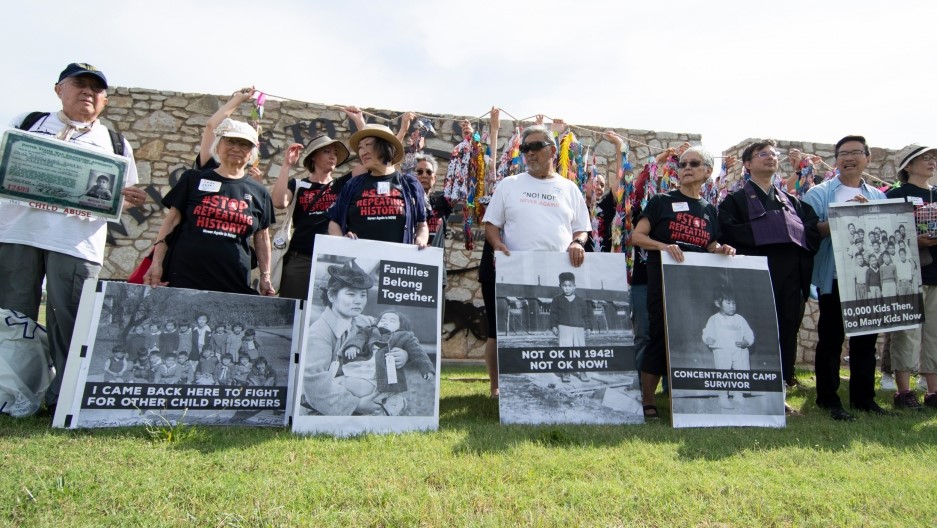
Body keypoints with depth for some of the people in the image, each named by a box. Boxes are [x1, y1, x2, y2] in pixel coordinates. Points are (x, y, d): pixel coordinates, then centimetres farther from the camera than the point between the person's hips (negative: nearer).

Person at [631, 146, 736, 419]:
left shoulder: (709, 209, 15)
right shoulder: (662, 201, 2)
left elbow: (710, 248, 19)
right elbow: (637, 236, -5)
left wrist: (722, 249, -4)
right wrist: (663, 245, -22)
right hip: (664, 280, -4)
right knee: (660, 336, -5)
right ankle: (647, 400, 5)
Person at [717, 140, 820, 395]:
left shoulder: (792, 201, 22)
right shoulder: (736, 200, 7)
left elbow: (814, 231, 12)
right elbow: (727, 233, -10)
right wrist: (765, 232, -13)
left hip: (791, 280, 5)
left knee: (787, 335, 7)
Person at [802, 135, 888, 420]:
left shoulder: (878, 196, 14)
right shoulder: (819, 193, 0)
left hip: (870, 277, 5)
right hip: (834, 277, -4)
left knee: (866, 338, 11)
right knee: (831, 338, 1)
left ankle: (863, 397, 23)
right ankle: (828, 399, 11)